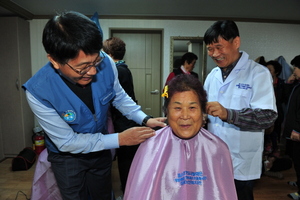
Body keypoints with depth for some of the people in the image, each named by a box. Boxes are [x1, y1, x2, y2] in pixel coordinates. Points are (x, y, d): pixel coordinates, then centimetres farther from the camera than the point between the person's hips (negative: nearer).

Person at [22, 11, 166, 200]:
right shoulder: (38, 90, -31)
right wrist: (119, 139, -28)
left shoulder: (106, 63, -24)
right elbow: (66, 142, -24)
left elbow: (119, 97, -4)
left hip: (101, 148, 3)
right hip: (67, 156, -3)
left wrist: (144, 119, -17)